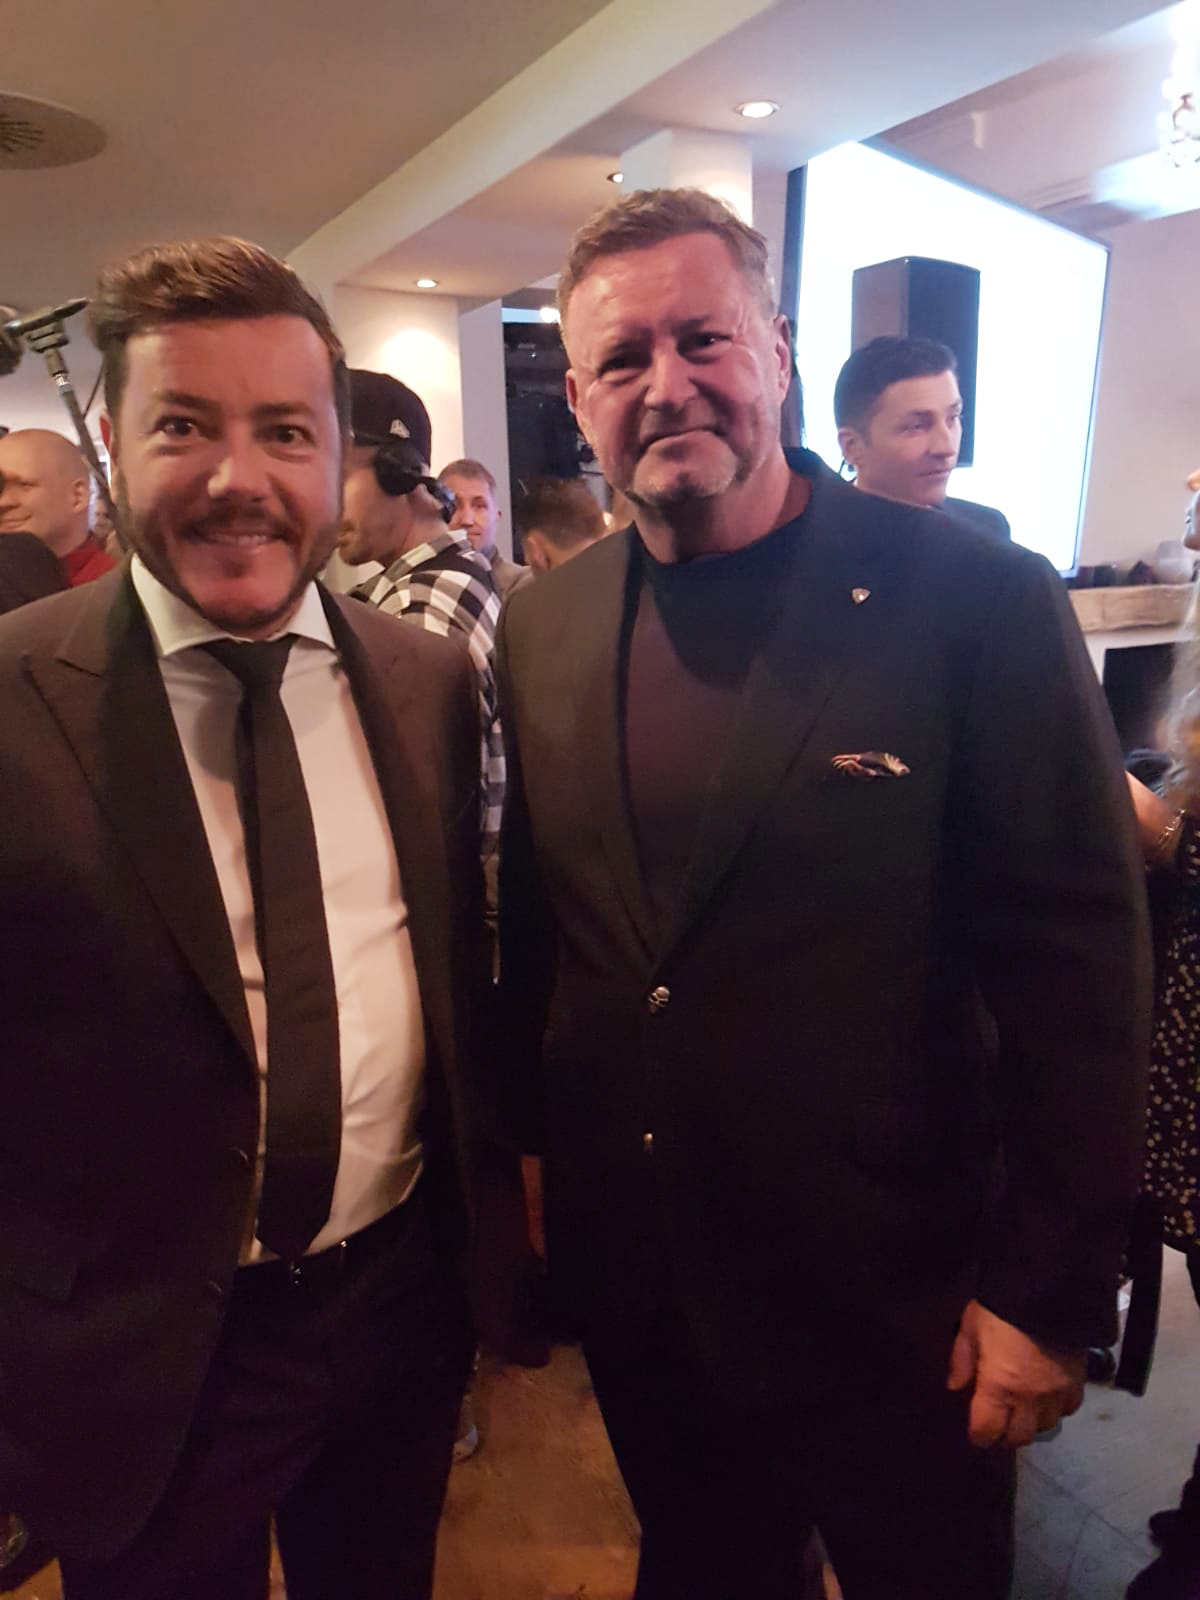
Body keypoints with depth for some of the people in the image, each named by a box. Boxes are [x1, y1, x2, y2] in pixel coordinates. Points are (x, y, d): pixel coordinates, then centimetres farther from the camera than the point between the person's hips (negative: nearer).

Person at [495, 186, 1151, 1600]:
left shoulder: (978, 602, -16)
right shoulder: (541, 630, -2)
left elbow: (1079, 965, -13)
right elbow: (532, 926, 6)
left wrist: (1048, 1292, -10)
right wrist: (528, 1146, 10)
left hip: (889, 1297, -3)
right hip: (629, 1281, 4)